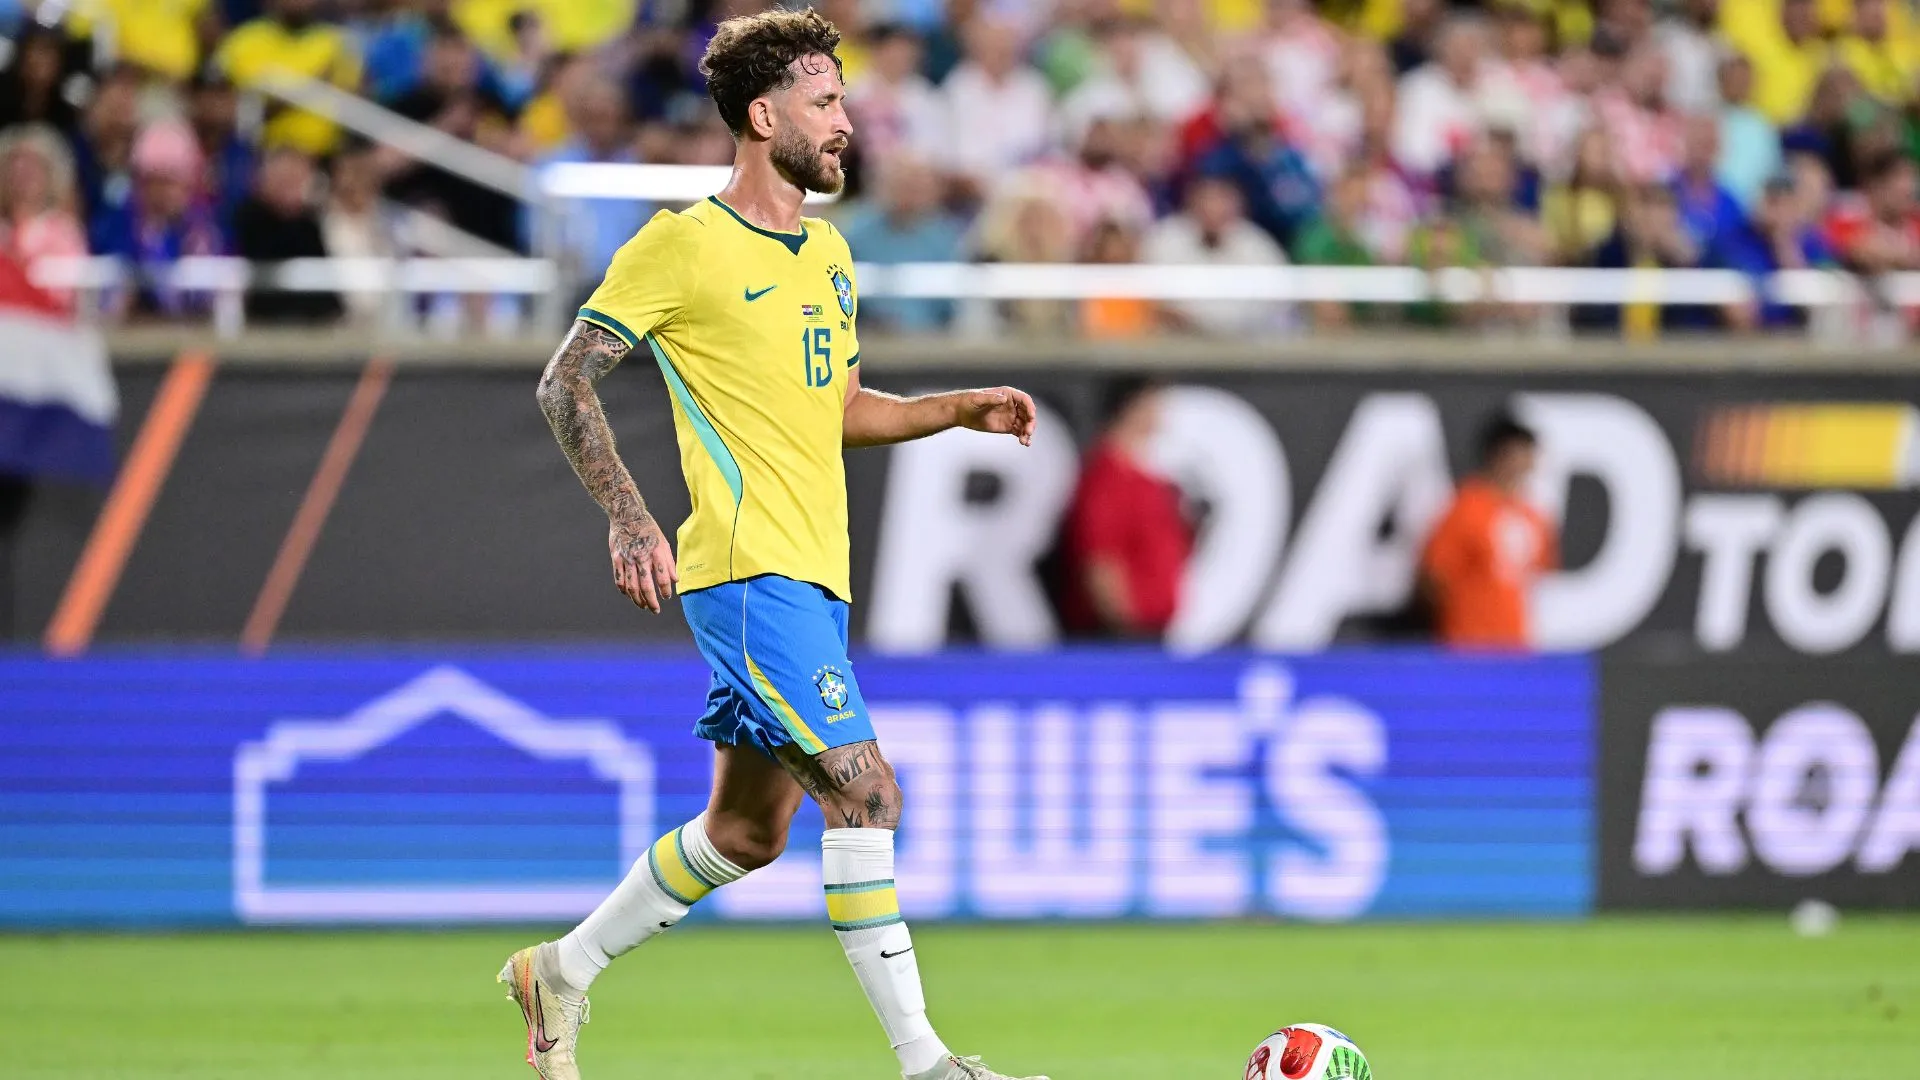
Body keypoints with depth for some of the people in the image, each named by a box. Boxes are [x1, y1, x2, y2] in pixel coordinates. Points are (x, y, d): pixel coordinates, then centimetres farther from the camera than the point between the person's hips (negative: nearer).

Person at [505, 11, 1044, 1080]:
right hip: (750, 574, -9)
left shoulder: (828, 253, 16)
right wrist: (629, 515, -17)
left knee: (749, 831, 13)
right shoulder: (683, 245, -8)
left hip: (813, 582, 9)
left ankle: (564, 971, 30)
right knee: (866, 790, -16)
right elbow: (567, 383, -6)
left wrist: (960, 410, 11)